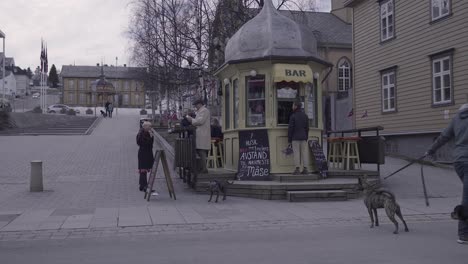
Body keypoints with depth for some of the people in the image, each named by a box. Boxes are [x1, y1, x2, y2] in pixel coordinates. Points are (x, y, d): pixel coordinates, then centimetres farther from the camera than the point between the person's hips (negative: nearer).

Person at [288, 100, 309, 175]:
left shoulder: (293, 116, -7)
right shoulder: (305, 116, 9)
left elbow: (290, 129, -7)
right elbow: (307, 128, 10)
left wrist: (289, 140, -3)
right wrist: (306, 138, 16)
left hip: (295, 138, -4)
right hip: (303, 138, 4)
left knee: (296, 153, -3)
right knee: (304, 152, 5)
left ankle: (297, 169, -6)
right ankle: (305, 169, 4)